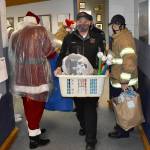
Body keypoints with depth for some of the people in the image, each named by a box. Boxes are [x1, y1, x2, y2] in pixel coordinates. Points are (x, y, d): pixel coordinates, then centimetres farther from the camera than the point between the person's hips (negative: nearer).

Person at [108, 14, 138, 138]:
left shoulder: (123, 38, -22)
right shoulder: (120, 36, 11)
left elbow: (129, 60, -32)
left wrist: (124, 81, -28)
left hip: (122, 82, -10)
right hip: (118, 80, 10)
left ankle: (123, 131, 20)